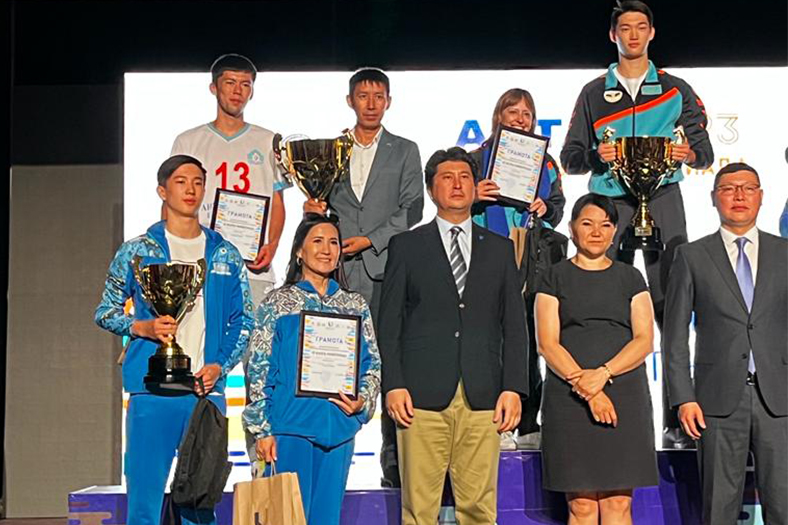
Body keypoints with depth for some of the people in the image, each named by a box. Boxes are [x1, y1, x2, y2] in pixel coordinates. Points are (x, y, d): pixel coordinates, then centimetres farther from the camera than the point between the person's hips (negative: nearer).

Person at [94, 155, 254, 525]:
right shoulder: (137, 251, 6)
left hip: (207, 391, 2)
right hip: (152, 390, -2)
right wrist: (142, 328, -10)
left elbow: (243, 321, 13)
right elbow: (105, 311, 9)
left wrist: (220, 366, -2)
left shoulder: (225, 255, 12)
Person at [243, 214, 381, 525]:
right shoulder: (278, 303, 2)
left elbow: (373, 363, 15)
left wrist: (362, 401, -4)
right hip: (291, 425, -3)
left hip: (339, 427, 3)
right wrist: (262, 429, -6)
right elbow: (259, 369, -1)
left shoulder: (355, 305, 12)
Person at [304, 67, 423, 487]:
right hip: (341, 273, 2)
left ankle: (394, 464, -2)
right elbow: (321, 204, 19)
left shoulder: (404, 151, 12)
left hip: (387, 268, -1)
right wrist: (313, 211, -3)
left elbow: (411, 210, 3)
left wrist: (370, 240, -7)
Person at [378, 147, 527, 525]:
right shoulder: (406, 246, 10)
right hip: (422, 394, -2)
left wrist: (513, 387, 2)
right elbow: (389, 323, 6)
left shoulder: (499, 249, 16)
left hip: (482, 398, 2)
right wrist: (393, 385, -5)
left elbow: (514, 325, 12)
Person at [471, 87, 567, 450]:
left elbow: (559, 207, 18)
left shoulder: (545, 162, 17)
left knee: (529, 342, 4)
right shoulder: (478, 159, 8)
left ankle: (528, 427, 10)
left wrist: (546, 209, -3)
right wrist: (474, 198, -14)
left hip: (535, 261, 3)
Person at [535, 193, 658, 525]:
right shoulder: (555, 278, 8)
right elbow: (547, 344, -2)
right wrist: (586, 389, -14)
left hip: (625, 395, 1)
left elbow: (644, 340, 3)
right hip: (568, 398, -1)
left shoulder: (630, 278, 14)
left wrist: (603, 373, -13)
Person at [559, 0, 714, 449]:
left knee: (672, 308, -8)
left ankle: (677, 423, -7)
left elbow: (705, 153, 12)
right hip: (610, 201, 0)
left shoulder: (676, 90, 15)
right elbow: (571, 159, 11)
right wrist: (597, 156, -10)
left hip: (663, 198, 0)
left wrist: (689, 153, -11)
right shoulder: (594, 93, 15)